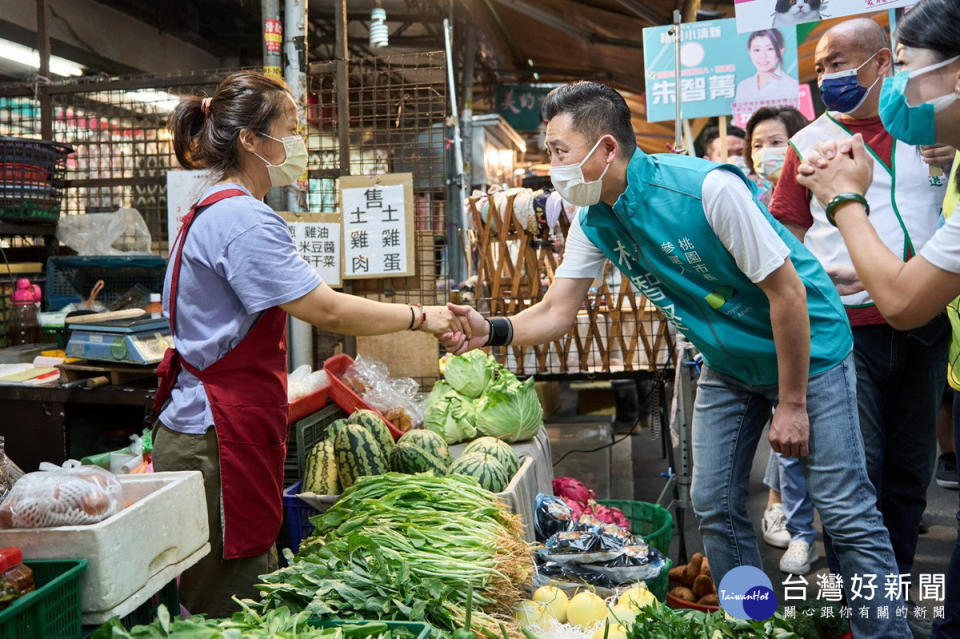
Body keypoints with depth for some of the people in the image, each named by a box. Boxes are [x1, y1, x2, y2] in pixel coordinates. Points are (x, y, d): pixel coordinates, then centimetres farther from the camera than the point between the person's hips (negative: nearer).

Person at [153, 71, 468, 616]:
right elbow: (328, 310, -22)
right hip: (219, 443, -11)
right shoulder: (243, 219, -17)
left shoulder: (217, 212, 18)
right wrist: (420, 317, -12)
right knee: (233, 613, -1)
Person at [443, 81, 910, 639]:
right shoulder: (594, 222, -8)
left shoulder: (707, 188, -29)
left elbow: (786, 292, -24)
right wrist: (492, 332, -26)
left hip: (806, 351, -6)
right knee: (716, 507, 8)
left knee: (847, 510, -3)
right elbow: (557, 312, -6)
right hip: (728, 364, 6)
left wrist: (791, 405, -18)